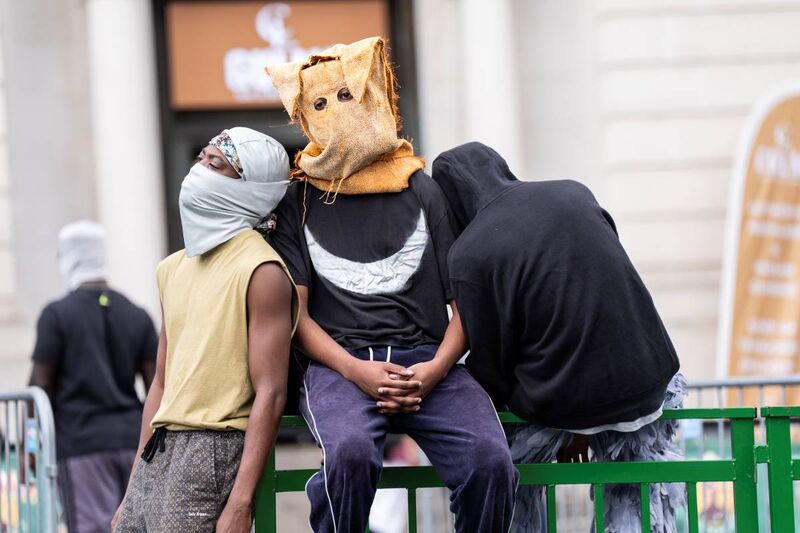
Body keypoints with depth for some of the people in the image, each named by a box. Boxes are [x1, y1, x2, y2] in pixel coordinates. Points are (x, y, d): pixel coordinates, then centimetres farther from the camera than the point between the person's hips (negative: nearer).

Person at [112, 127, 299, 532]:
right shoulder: (173, 268, 16)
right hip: (159, 453, 7)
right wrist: (133, 492, 17)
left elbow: (269, 396, -14)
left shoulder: (261, 271, -8)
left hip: (213, 451, -7)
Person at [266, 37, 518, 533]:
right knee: (350, 451, -36)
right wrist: (356, 371, -11)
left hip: (427, 360, 1)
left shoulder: (423, 192, 15)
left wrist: (434, 370, -9)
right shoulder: (298, 202, 14)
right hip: (339, 366, -1)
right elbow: (296, 313, 6)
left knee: (491, 459, -28)